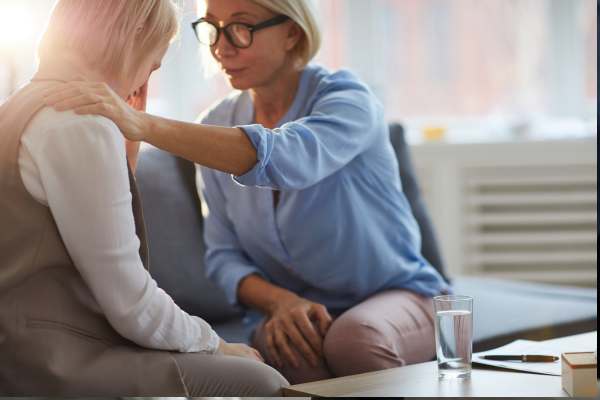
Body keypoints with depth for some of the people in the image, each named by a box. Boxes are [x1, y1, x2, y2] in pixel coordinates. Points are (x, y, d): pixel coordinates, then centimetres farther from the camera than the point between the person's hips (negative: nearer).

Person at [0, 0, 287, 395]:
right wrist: (215, 344, 1)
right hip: (53, 364, -10)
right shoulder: (82, 122, -15)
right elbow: (132, 306, -15)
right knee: (257, 381, -11)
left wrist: (126, 151, 17)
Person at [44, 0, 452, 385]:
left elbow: (284, 160, -38)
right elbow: (223, 254, 3)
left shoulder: (346, 98, -15)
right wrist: (279, 301, -20)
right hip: (302, 310, 2)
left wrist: (145, 125, -49)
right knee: (281, 347, -33)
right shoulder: (218, 126, 1)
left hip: (396, 297, -1)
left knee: (355, 337, -35)